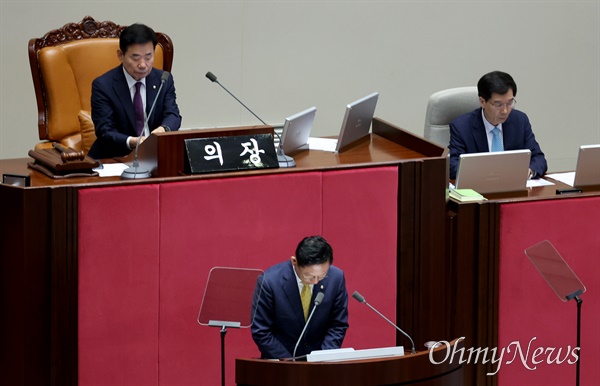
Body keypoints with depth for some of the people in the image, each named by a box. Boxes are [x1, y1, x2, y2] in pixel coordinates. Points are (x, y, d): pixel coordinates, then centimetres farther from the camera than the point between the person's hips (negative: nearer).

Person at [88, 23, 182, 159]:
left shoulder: (164, 80, 8)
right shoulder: (103, 85, -5)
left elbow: (173, 115, -1)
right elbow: (105, 131, -11)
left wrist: (164, 129, -28)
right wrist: (131, 142, -33)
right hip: (115, 157, -2)